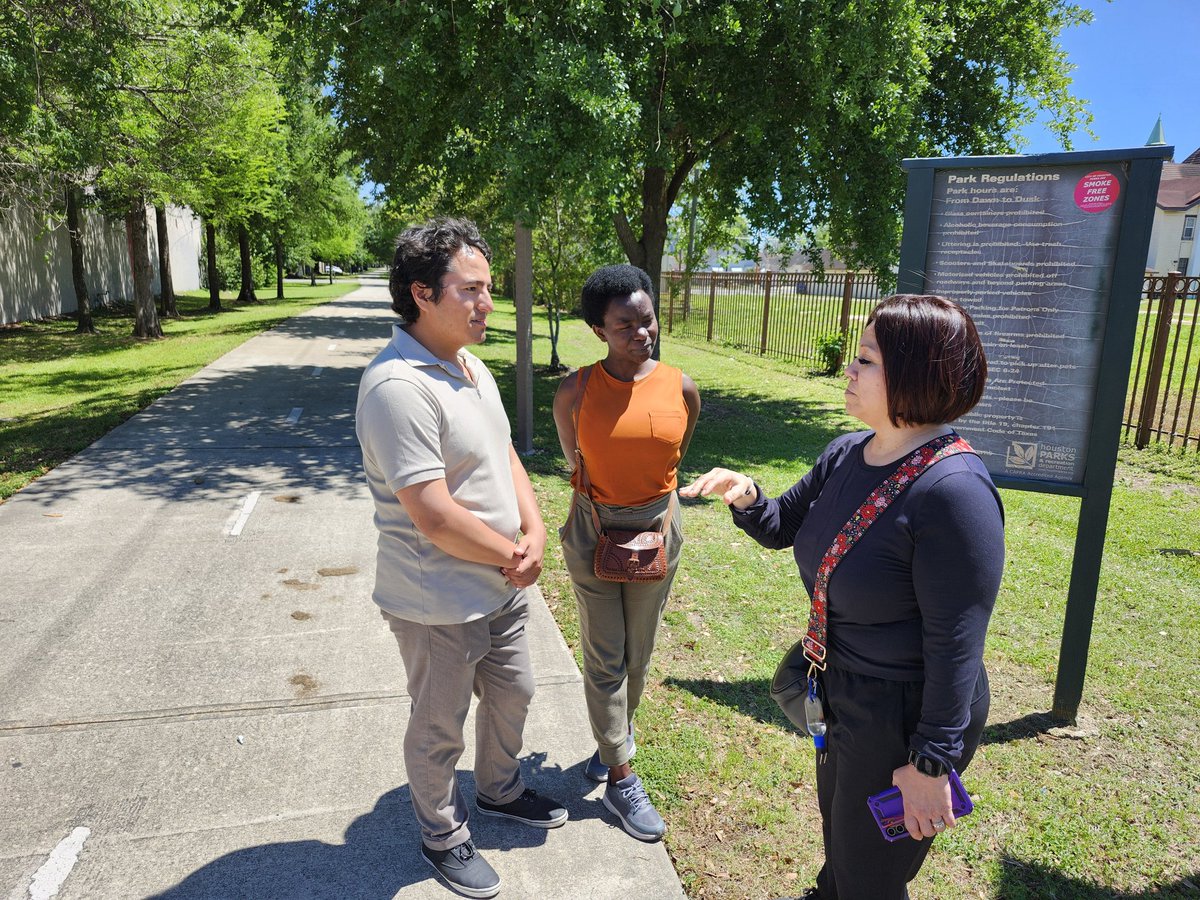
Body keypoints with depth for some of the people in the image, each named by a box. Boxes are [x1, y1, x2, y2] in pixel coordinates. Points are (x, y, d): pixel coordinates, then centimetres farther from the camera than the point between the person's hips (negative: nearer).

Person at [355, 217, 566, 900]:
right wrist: (514, 556, -15)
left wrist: (534, 533, -7)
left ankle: (501, 790, 53)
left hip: (504, 587, 9)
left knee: (512, 695, 26)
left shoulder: (473, 368, 4)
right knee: (439, 729, 15)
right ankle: (443, 836, 41)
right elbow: (434, 516, -30)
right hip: (439, 605, -8)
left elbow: (507, 457, 10)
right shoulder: (398, 386, -27)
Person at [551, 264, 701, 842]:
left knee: (638, 653, 16)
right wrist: (597, 502, 4)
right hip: (593, 529, -2)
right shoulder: (576, 391, -12)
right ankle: (620, 779, 20)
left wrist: (663, 512, 6)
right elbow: (572, 457, 4)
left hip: (656, 528, 2)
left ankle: (616, 733, 43)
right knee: (604, 656, 5)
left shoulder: (681, 388, -6)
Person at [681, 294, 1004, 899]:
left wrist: (931, 762, -19)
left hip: (906, 715, -8)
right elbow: (782, 527, 8)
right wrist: (746, 496, -13)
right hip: (841, 692, 8)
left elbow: (957, 642, -25)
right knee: (838, 832, 33)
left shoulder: (953, 490, -29)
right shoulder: (846, 454, -4)